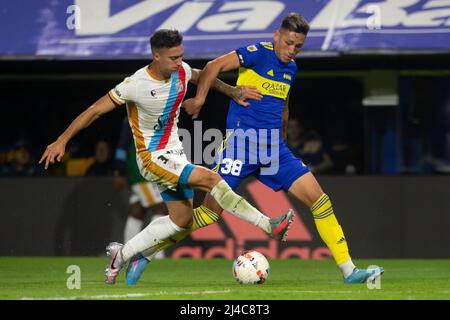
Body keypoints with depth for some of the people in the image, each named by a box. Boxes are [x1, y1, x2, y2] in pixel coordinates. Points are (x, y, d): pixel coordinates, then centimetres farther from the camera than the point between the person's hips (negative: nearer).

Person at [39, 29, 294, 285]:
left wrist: (233, 92, 9)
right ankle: (270, 225, -21)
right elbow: (95, 111, -16)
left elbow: (200, 77, 20)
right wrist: (62, 141, -16)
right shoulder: (136, 85, -24)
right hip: (153, 157, -9)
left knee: (182, 220, 11)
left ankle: (121, 254, 19)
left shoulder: (182, 72, -6)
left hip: (174, 153, 9)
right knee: (210, 178, -23)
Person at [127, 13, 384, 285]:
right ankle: (145, 254, 3)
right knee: (212, 210, -9)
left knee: (319, 199, -4)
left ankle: (349, 270, -2)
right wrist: (199, 99, -26)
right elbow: (215, 66, -16)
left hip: (274, 148, 7)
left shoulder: (291, 68, 15)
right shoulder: (259, 53, -7)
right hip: (241, 141, -7)